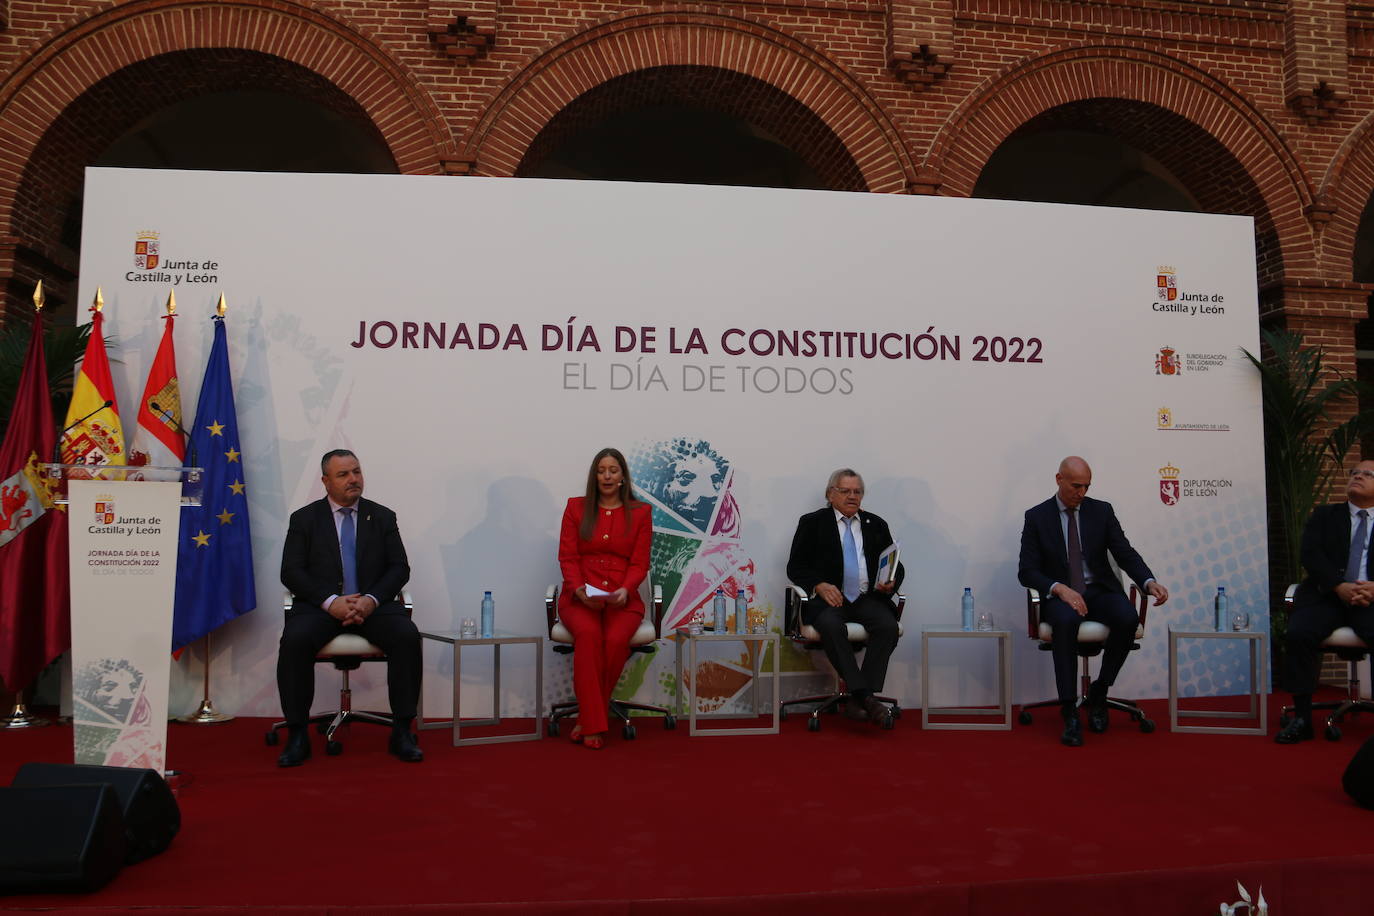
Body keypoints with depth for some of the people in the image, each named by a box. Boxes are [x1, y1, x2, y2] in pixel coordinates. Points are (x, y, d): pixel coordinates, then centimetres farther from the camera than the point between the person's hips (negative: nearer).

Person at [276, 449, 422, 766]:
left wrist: (372, 599, -13)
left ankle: (402, 732, -20)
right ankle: (297, 735, -19)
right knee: (294, 640, -32)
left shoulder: (383, 517, 13)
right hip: (321, 605, -1)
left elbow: (399, 568, 6)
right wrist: (330, 601, -16)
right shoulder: (304, 519, 9)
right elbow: (291, 572, 0)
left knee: (407, 636, -28)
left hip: (373, 605, 1)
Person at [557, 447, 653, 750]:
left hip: (622, 598, 0)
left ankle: (586, 720, -16)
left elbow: (640, 563, 2)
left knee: (616, 640, -33)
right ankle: (594, 725, -28)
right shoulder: (576, 507, 9)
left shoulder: (640, 512, 8)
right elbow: (567, 557, 2)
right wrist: (579, 589, -17)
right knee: (588, 634, -34)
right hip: (580, 596, 0)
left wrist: (625, 590, -18)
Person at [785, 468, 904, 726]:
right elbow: (795, 567, 4)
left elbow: (896, 566, 18)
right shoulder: (812, 523, 10)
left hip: (868, 598, 3)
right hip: (828, 598, -3)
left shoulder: (876, 525, 20)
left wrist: (891, 583, -6)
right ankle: (865, 697, -34)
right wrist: (819, 585, -16)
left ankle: (858, 702, -26)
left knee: (888, 625, -28)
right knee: (831, 626, -36)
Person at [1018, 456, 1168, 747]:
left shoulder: (1102, 511, 7)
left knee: (1128, 618, -31)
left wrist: (1149, 582, -19)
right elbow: (1027, 571, -3)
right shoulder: (1037, 516, 1)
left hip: (1099, 591, 3)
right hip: (1059, 595, -2)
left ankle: (1099, 691, -8)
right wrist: (1060, 588, -22)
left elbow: (1125, 554, 2)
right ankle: (1069, 712, -31)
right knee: (1066, 620, -38)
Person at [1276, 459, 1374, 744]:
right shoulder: (1324, 515, 18)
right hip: (1326, 595, 1)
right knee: (1299, 633, -28)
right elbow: (1311, 555, 2)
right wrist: (1339, 586, -14)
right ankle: (1302, 717, -20)